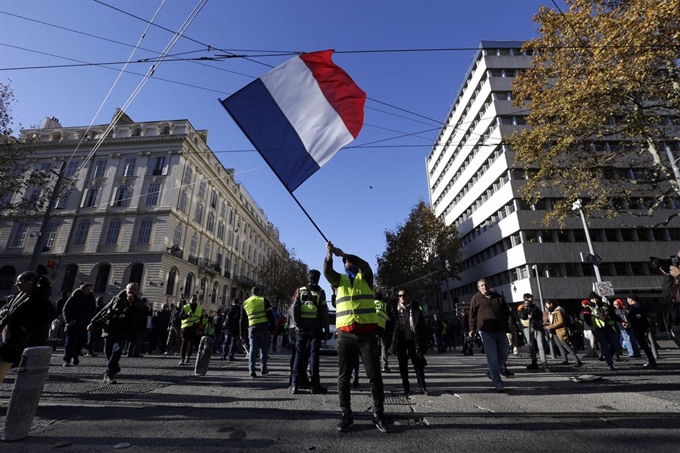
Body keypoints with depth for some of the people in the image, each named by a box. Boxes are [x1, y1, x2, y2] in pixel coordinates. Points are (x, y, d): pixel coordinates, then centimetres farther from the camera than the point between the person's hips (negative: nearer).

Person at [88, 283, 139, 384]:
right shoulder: (117, 299, 8)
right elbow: (104, 310, 13)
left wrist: (132, 302, -22)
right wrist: (93, 322, 9)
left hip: (122, 332, -3)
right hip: (109, 329, 3)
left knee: (117, 351, -13)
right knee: (108, 352, 7)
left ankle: (108, 374, -9)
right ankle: (115, 368, 29)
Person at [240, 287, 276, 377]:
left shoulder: (245, 303, 13)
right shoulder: (263, 301, 1)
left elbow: (243, 320, 16)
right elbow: (270, 315, -5)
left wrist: (242, 333, 20)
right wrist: (273, 327, -1)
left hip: (252, 328, 3)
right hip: (263, 327, -3)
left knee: (253, 349, 7)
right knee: (264, 348, 11)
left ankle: (252, 371, 3)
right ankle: (263, 369, 14)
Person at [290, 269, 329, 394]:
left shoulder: (300, 291, 5)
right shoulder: (320, 292, 0)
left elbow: (295, 308, -3)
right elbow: (324, 312, -3)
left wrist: (297, 323, 1)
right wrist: (326, 329, 1)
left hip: (302, 328, 2)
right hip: (315, 328, -2)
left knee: (299, 355, 8)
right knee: (314, 355, 3)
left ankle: (295, 384, 8)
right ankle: (315, 385, 5)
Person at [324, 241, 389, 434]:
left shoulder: (365, 277, 10)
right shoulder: (339, 279, 13)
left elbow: (364, 265, -13)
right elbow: (327, 272, -8)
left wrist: (343, 253, -22)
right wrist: (329, 254, -26)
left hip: (367, 333, -1)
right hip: (345, 335, 2)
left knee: (374, 375, 2)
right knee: (343, 376, 6)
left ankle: (378, 415, 16)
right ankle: (346, 415, 20)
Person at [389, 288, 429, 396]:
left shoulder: (415, 308, -1)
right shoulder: (395, 310, -2)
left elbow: (422, 325, 2)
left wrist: (425, 340, 0)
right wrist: (392, 341, -3)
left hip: (413, 340, 0)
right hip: (400, 341, 0)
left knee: (418, 364, 4)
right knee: (403, 366, 8)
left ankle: (423, 387, 14)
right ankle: (406, 388, 18)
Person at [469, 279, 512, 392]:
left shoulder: (498, 297, 11)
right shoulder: (476, 299, 0)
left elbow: (507, 312, 17)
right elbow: (472, 315, 0)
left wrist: (508, 324, 8)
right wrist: (472, 329, -5)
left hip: (500, 330, 5)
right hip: (486, 331, -5)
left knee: (504, 355, 12)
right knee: (492, 358, -5)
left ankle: (492, 373, 34)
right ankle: (497, 382, 4)